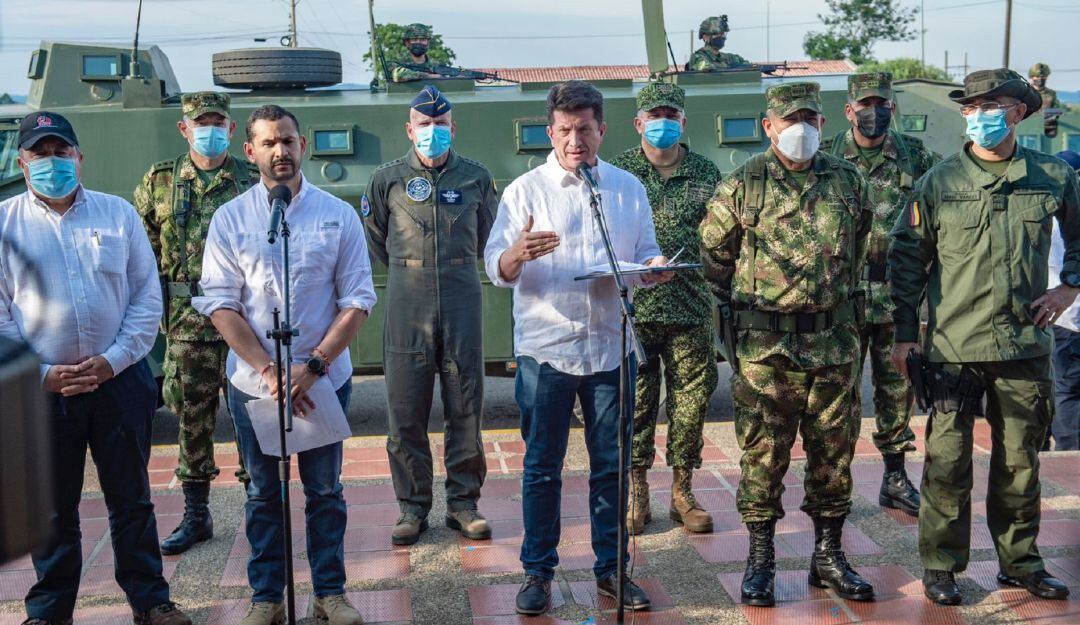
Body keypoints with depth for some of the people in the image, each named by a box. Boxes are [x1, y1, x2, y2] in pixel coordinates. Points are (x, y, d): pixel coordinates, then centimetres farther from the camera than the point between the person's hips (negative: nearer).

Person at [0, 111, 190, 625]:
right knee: (52, 510, 10)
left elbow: (148, 295, 3)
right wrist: (42, 373, -9)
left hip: (120, 379, 1)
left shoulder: (118, 213, 4)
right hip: (44, 389, 0)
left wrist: (114, 359, -8)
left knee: (131, 500, 10)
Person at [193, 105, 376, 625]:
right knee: (262, 494, 12)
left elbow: (357, 300, -4)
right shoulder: (230, 218, -1)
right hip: (252, 381, 0)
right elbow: (219, 304, -5)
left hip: (324, 380, 0)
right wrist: (269, 371, -14)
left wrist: (311, 367, -13)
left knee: (324, 490, 10)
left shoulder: (338, 215, -2)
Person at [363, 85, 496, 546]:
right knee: (405, 411, 1)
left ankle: (464, 503, 15)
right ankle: (412, 507, 12)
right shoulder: (388, 179, 4)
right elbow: (375, 237, 17)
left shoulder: (476, 177, 6)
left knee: (466, 407, 3)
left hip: (462, 300, 1)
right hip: (407, 303, 0)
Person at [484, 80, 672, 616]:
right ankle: (538, 571, 17)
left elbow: (644, 253, 12)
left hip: (610, 346, 3)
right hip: (545, 348, -2)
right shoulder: (525, 191, 0)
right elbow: (496, 269, -6)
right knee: (542, 467, 5)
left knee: (611, 465, 9)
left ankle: (611, 569, 22)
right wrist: (519, 253, -29)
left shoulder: (628, 189, 9)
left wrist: (654, 267, -11)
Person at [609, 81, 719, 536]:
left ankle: (682, 491, 19)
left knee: (691, 402, 5)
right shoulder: (617, 172, 4)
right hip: (632, 309, -1)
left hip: (691, 310, 2)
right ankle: (636, 493, 16)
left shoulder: (706, 173, 9)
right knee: (634, 404, 4)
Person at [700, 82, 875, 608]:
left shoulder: (849, 181, 7)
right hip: (764, 345, -3)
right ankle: (760, 560, 15)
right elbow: (714, 252, 7)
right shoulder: (743, 185, -3)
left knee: (834, 451, 9)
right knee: (763, 453, 2)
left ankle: (828, 555, 23)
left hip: (833, 341, 3)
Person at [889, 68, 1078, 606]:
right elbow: (906, 257, 2)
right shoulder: (939, 182, -2)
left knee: (1020, 461, 12)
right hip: (953, 346, -2)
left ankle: (1020, 562, 28)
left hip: (1025, 345, 2)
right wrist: (904, 333, 0)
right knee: (947, 463, 2)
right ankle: (941, 566, 15)